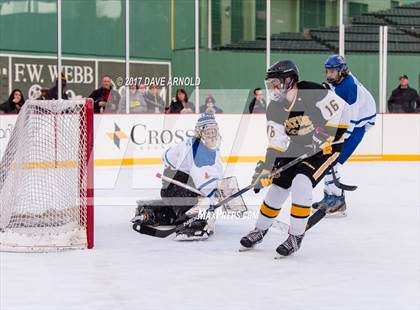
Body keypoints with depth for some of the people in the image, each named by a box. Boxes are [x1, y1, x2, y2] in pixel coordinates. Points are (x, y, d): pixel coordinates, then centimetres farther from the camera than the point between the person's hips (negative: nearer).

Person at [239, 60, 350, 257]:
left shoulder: (312, 93, -26)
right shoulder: (274, 110, -9)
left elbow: (341, 112, -23)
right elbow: (277, 144, -13)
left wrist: (322, 138, -25)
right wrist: (266, 168, -24)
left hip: (326, 146, -6)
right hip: (297, 149, 6)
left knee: (301, 183, -23)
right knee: (278, 186, 4)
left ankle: (296, 237, -10)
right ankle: (260, 230, 26)